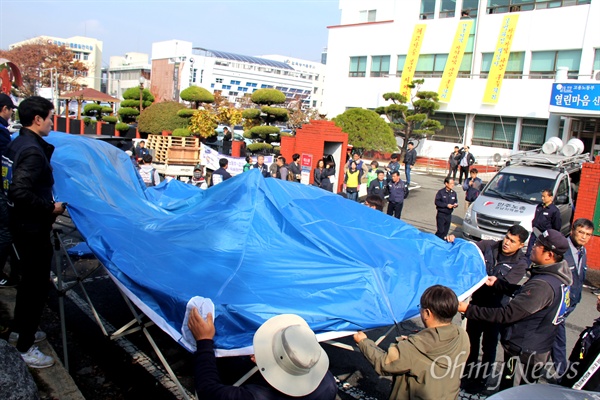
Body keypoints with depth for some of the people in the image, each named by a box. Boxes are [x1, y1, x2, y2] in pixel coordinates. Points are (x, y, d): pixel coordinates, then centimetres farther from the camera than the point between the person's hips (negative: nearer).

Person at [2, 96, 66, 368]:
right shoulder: (33, 151, -22)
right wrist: (51, 208, -19)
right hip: (33, 229, -10)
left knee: (28, 279, 24)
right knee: (37, 285, 1)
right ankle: (25, 347, 13)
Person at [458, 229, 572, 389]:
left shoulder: (543, 284, -31)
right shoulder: (558, 277, 1)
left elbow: (508, 314, -32)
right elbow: (524, 294, 15)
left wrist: (468, 309, -29)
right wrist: (497, 283, 18)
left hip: (523, 354, -10)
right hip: (539, 350, 10)